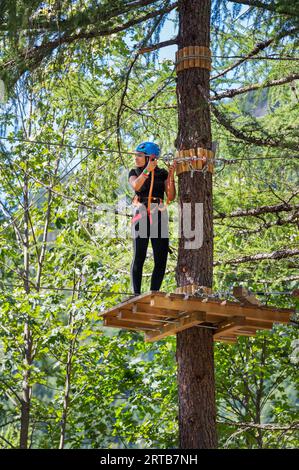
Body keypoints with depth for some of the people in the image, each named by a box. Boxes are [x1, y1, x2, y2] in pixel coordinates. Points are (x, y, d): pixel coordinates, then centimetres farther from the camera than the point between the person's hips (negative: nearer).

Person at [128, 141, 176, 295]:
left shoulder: (162, 173, 7)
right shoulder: (134, 172, 9)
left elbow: (171, 197, -1)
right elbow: (136, 186, -14)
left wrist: (171, 176, -12)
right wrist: (147, 170, -25)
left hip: (159, 215, 1)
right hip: (141, 214, -1)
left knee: (161, 259, -3)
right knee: (139, 257, -7)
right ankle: (137, 295, -6)